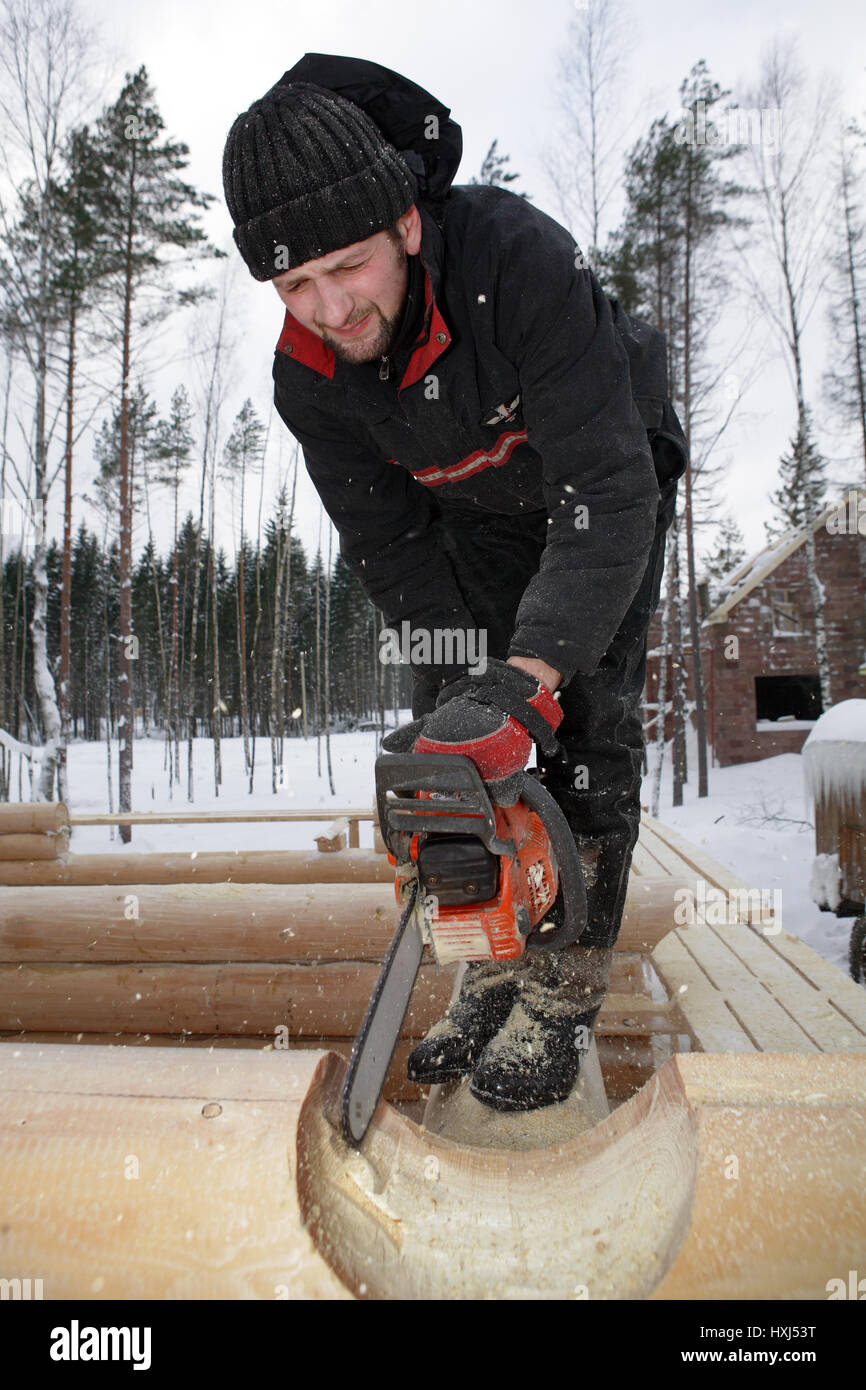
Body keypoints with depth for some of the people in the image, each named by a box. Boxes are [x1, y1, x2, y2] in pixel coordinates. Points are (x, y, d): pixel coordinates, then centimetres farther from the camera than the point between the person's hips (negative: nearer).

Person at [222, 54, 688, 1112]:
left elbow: (608, 491, -40)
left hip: (607, 488, -4)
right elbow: (386, 545, -13)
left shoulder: (520, 257, -37)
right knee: (449, 733, -4)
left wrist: (527, 675, -48)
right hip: (475, 516, 4)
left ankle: (564, 998, -1)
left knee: (582, 719, -13)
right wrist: (470, 682, -21)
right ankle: (499, 971, 10)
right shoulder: (307, 375, -21)